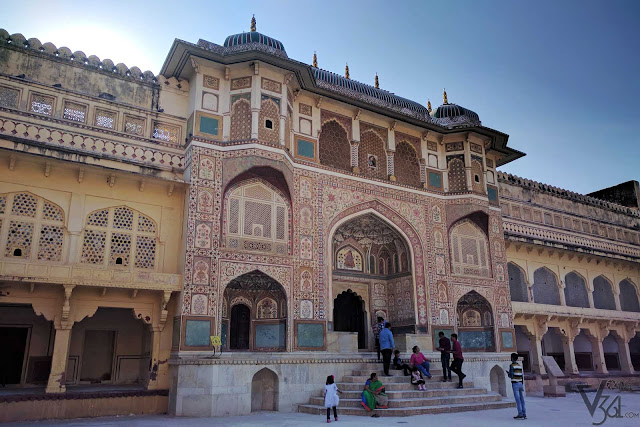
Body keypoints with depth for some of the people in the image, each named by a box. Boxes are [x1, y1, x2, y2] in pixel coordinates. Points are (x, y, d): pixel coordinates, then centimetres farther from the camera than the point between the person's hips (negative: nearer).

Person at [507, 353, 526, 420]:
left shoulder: (511, 365, -11)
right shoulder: (520, 365, 12)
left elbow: (511, 376, -16)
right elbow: (522, 376, 13)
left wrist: (508, 373, 7)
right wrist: (522, 385, 19)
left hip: (515, 384, -7)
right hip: (520, 384, 7)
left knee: (518, 400, -6)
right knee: (521, 400, 8)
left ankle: (520, 415, -8)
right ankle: (524, 414, 7)